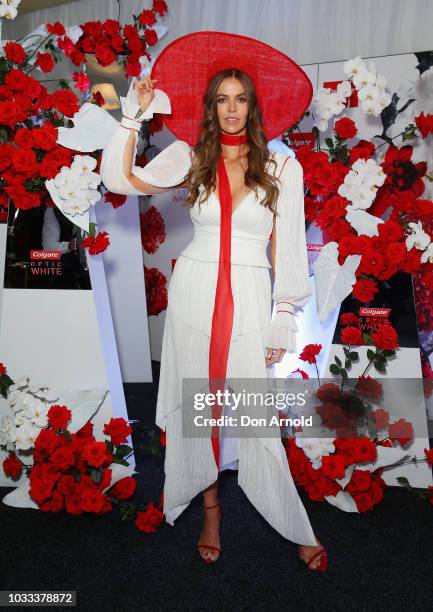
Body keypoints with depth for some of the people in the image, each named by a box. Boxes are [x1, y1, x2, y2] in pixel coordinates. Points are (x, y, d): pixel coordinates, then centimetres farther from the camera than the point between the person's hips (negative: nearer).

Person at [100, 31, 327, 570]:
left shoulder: (282, 168, 4)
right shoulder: (190, 158, 7)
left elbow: (286, 246, 2)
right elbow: (120, 180, -4)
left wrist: (284, 316, -2)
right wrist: (133, 115, -5)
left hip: (249, 299, -2)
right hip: (194, 294, 2)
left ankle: (299, 531, 17)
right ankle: (210, 511, 30)